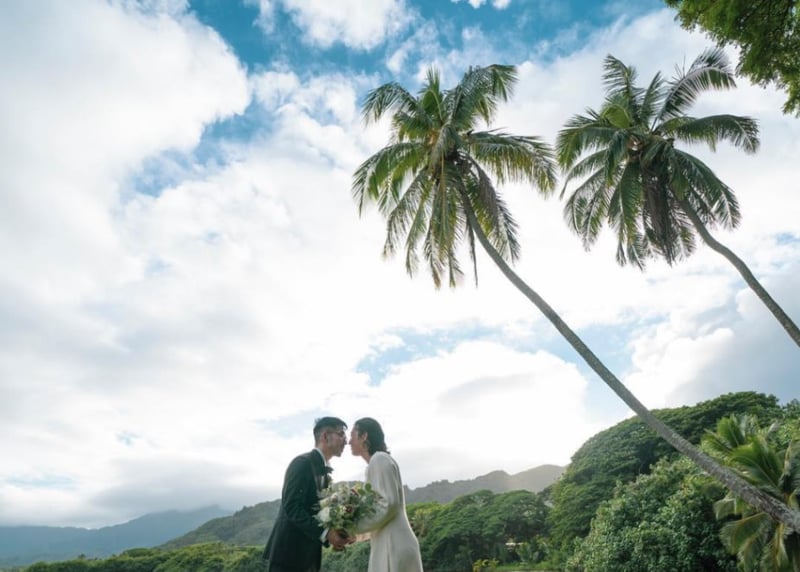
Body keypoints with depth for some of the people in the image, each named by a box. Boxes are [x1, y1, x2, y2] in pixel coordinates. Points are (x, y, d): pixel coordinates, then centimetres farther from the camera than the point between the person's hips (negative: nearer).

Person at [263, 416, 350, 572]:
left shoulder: (324, 471, 15)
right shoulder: (303, 463, -12)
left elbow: (318, 509, 14)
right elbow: (291, 506, -20)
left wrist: (333, 534, -3)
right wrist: (325, 533, -23)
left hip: (309, 554, 9)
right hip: (290, 551, -9)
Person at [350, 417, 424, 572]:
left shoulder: (379, 459, -9)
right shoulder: (377, 461, 18)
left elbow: (389, 504, -18)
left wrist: (355, 526, -10)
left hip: (393, 547, -9)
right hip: (388, 546, 9)